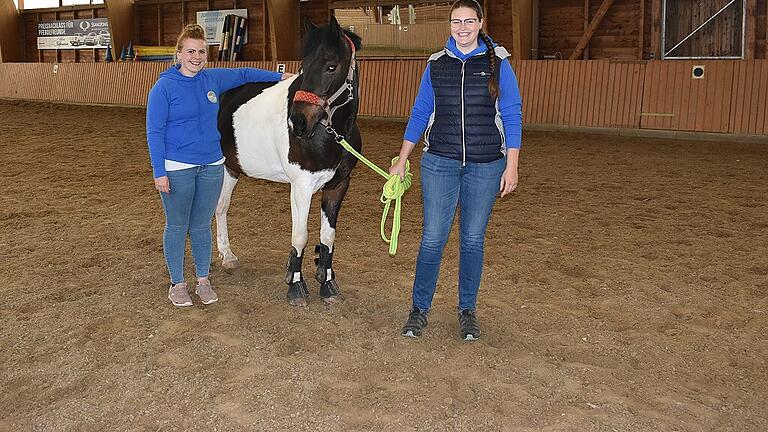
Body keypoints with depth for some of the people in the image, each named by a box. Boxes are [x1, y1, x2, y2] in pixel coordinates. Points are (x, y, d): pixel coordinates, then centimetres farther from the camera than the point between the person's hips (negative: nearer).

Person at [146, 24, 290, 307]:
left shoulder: (213, 79, 5)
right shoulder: (164, 86, -9)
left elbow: (243, 75, 23)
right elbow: (154, 132, -10)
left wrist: (280, 77, 22)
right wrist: (159, 172, -15)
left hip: (212, 166, 4)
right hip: (177, 169, -4)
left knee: (201, 226, 14)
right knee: (177, 227, 8)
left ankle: (203, 281, 26)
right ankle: (177, 284, 21)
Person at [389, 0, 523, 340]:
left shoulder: (498, 63, 0)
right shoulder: (436, 64, 5)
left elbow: (512, 117, 0)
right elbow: (419, 114, 11)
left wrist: (511, 167, -5)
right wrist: (401, 161, 9)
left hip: (486, 165, -1)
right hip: (439, 162, 1)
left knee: (473, 239, 7)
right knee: (432, 238, -1)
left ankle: (467, 310, 22)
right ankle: (419, 309, 14)